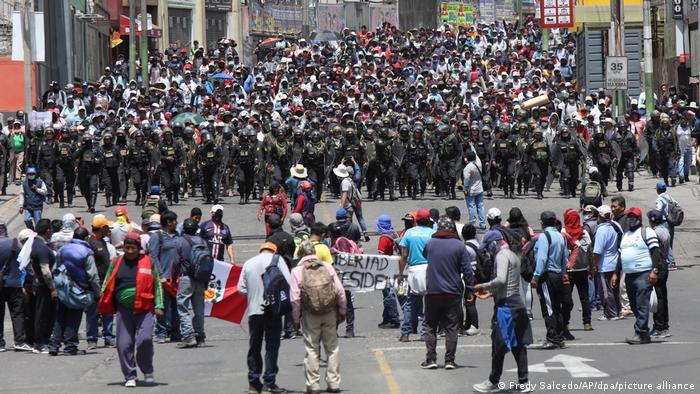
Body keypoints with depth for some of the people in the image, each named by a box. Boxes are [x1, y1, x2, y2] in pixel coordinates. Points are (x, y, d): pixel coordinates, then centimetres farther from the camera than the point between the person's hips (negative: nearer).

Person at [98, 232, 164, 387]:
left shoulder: (148, 262, 6)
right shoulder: (116, 263, 11)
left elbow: (157, 284, 8)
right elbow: (107, 285, 16)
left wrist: (158, 306, 1)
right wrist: (104, 306, 9)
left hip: (145, 309, -2)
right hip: (124, 309, 2)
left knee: (144, 339, -16)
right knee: (124, 344, -2)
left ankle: (147, 372, 7)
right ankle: (130, 377, 10)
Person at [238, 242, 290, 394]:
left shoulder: (248, 263, 9)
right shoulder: (277, 260, -1)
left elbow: (241, 288, 6)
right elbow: (288, 283, -8)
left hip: (254, 309, 3)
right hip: (273, 309, -3)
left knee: (254, 346, 12)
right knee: (272, 346, 0)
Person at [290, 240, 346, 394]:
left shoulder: (297, 271, -2)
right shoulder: (327, 266, 4)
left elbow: (295, 298, -6)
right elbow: (340, 291, 3)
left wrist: (296, 319, 4)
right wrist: (342, 312, 12)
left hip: (310, 315, -2)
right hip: (330, 313, 2)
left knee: (312, 349, 4)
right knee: (332, 347, 10)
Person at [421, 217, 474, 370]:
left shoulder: (430, 243, 1)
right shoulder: (459, 246, -4)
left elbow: (424, 255, 20)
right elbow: (467, 270, -5)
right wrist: (470, 288, 1)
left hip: (432, 292, 1)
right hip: (453, 293, -1)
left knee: (431, 327, 9)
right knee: (451, 328, 3)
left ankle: (430, 359, 3)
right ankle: (449, 360, -1)